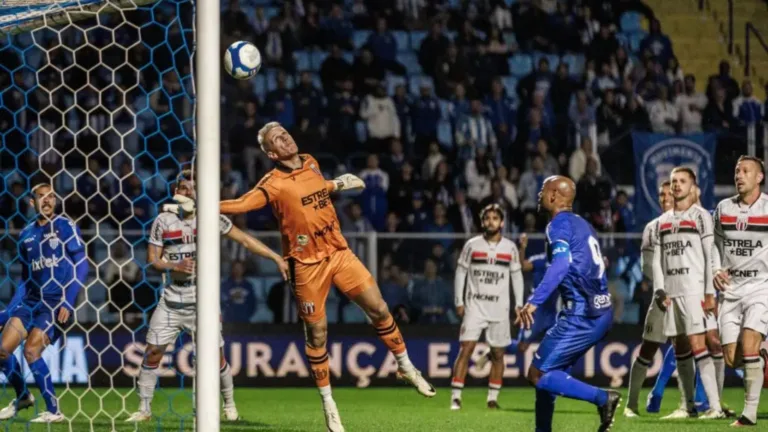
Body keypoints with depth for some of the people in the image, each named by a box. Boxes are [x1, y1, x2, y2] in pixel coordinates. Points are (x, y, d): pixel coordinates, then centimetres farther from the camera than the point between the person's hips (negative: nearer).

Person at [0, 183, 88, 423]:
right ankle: (22, 397, 24)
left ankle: (54, 411, -8)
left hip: (58, 302, -6)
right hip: (32, 301, 6)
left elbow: (82, 266, -8)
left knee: (31, 351, -18)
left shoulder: (65, 227, -5)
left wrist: (68, 303, -14)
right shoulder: (26, 234, 12)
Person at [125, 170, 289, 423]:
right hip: (171, 302, 1)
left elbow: (245, 240, 1)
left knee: (215, 356, 2)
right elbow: (152, 260, 1)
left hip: (203, 302, -1)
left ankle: (230, 405, 24)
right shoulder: (163, 221, -1)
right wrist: (175, 266, -18)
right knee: (153, 352, -4)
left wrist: (277, 259, -3)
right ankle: (144, 409, 7)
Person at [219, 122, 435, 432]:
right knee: (317, 334, 1)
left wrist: (337, 185, 29)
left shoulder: (311, 164, 6)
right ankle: (328, 403, 15)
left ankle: (406, 367, 22)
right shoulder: (274, 184, -13)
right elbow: (241, 205, -23)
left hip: (338, 252, 5)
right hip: (307, 264, -5)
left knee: (379, 309, 2)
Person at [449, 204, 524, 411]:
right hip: (474, 306, -2)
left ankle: (493, 397, 14)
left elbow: (516, 276, 10)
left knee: (498, 353, 4)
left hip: (499, 308, 2)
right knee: (466, 349, -11)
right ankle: (455, 397, -13)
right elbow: (461, 272, 6)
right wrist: (459, 302, 1)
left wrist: (519, 304, 4)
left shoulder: (510, 248, 4)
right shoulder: (472, 245, 1)